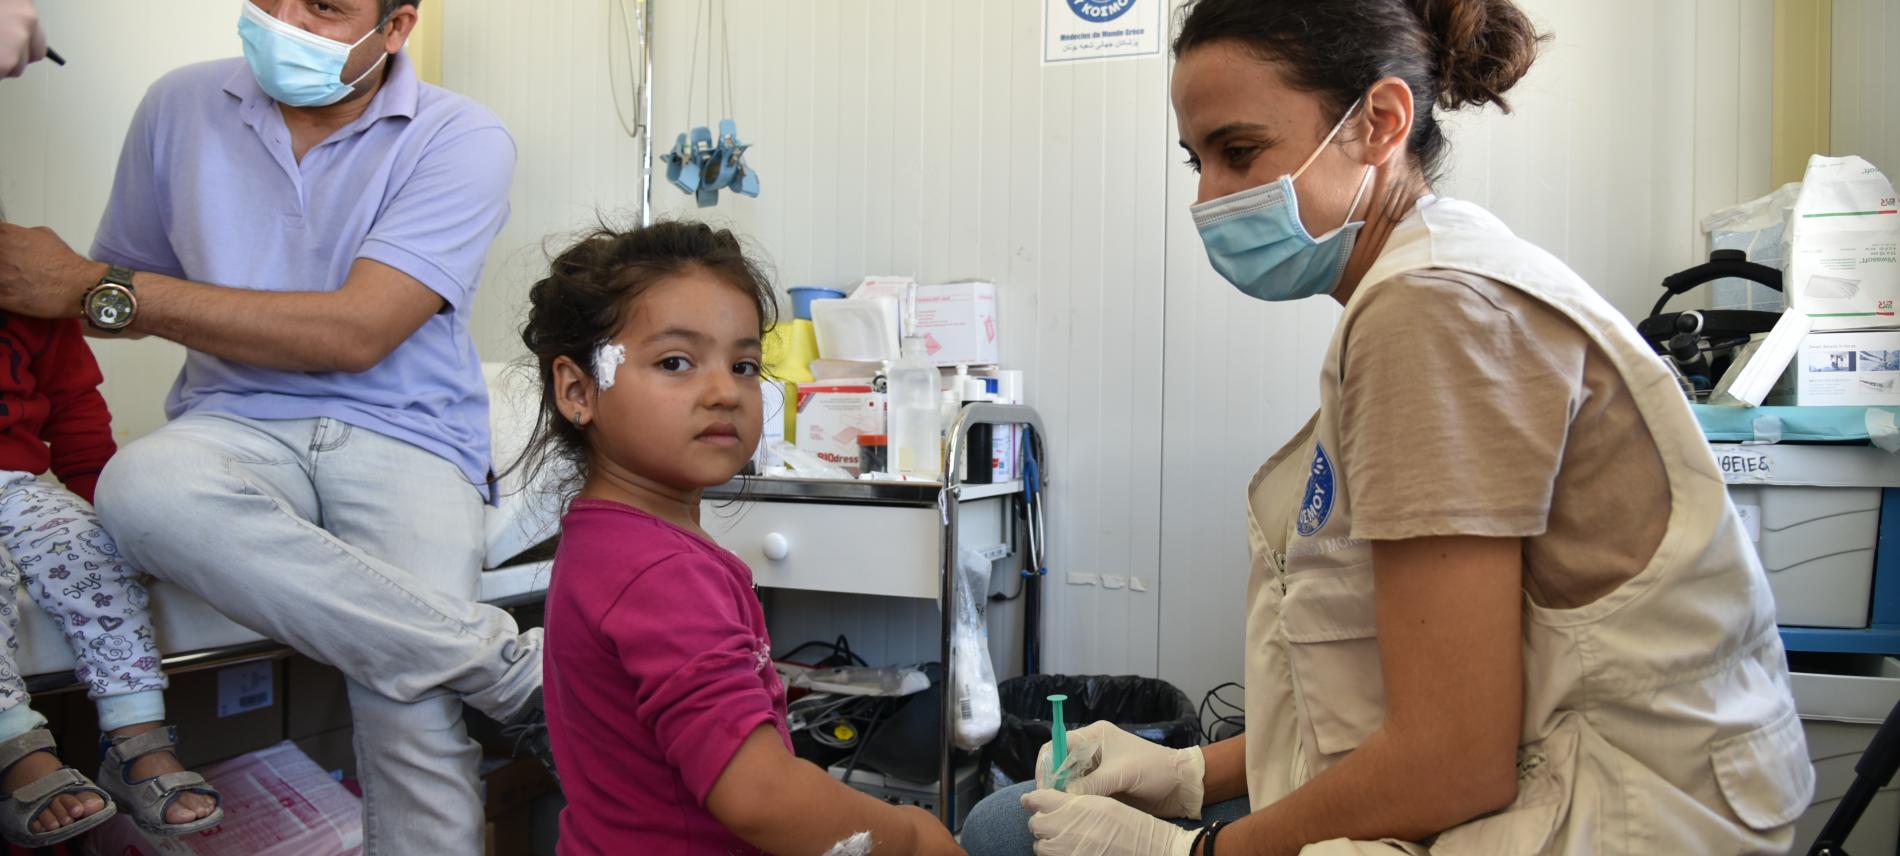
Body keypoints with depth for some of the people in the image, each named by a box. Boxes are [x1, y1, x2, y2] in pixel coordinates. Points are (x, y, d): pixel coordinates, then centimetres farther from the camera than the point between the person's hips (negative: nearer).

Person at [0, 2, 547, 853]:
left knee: (409, 706, -31)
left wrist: (99, 289, -12)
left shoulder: (461, 140, -4)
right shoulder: (182, 106, 10)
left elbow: (355, 334, -14)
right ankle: (511, 663, -30)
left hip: (401, 433, -3)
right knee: (141, 486, -34)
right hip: (237, 425, 4)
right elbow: (127, 283, 21)